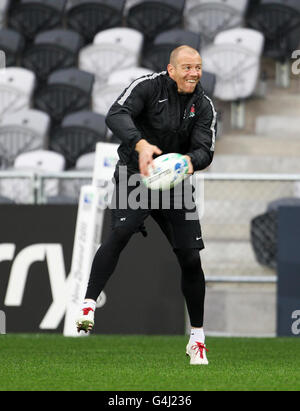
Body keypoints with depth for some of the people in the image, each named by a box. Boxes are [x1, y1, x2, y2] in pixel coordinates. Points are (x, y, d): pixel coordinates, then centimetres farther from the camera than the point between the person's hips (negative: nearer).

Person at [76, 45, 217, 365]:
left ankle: (197, 338, 15)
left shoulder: (204, 106, 3)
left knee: (191, 258, 2)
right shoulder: (149, 86, -10)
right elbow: (116, 115, -25)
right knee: (121, 231, -32)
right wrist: (141, 144, -42)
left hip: (175, 182, 4)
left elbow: (205, 150, -4)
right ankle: (88, 306, -35)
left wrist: (190, 160, -29)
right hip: (135, 173, -4)